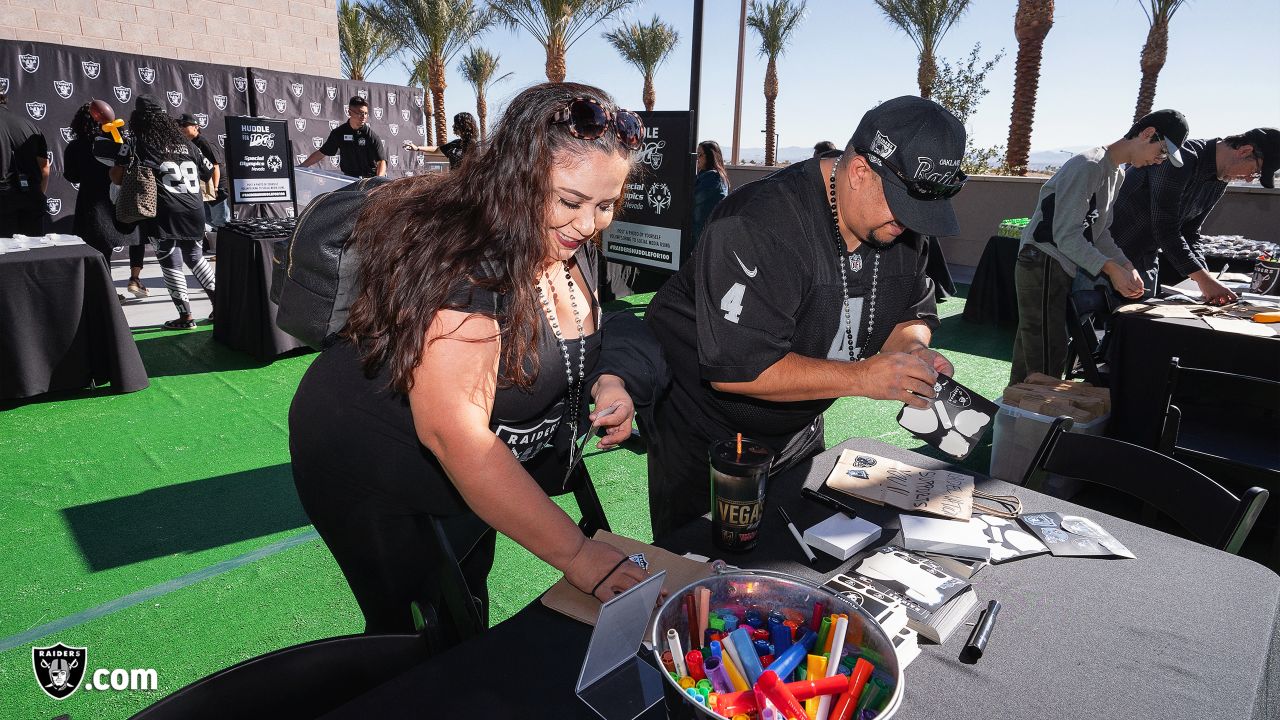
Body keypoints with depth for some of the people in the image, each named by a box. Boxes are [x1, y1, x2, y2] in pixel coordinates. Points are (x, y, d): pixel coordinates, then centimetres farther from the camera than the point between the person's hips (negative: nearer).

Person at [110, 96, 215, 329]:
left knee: (171, 264, 4)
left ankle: (185, 317, 5)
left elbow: (117, 177, -4)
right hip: (194, 213, 5)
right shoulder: (185, 143, 13)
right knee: (194, 258, 20)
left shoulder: (135, 144, 0)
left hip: (162, 215, -5)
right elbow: (211, 172, 20)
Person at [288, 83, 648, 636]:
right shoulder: (462, 264, -35)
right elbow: (455, 436, -40)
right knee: (404, 632, 14)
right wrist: (575, 554, -37)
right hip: (377, 476, -7)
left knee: (466, 610, 27)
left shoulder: (571, 246, -8)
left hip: (469, 471, 8)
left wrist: (602, 382, -13)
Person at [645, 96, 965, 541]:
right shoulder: (761, 228, -32)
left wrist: (912, 348, -18)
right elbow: (735, 367, -35)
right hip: (704, 436, -7)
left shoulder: (900, 225, -5)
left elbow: (913, 314, 7)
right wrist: (862, 377, -35)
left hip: (798, 429, 8)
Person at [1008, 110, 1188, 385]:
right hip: (1043, 266, -10)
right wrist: (1112, 269, -21)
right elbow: (1067, 236, -19)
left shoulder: (1117, 173, 17)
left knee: (1028, 356, 14)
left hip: (1063, 269, 10)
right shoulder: (1088, 166, -15)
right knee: (1047, 362, -11)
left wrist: (1126, 266, 4)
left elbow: (1097, 231, 17)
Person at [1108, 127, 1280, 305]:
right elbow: (1165, 230, -25)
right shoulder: (1183, 158, -21)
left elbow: (1189, 233, 10)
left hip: (1147, 260, 9)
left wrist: (1207, 280, -4)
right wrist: (1203, 278, -24)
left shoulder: (1219, 181, 8)